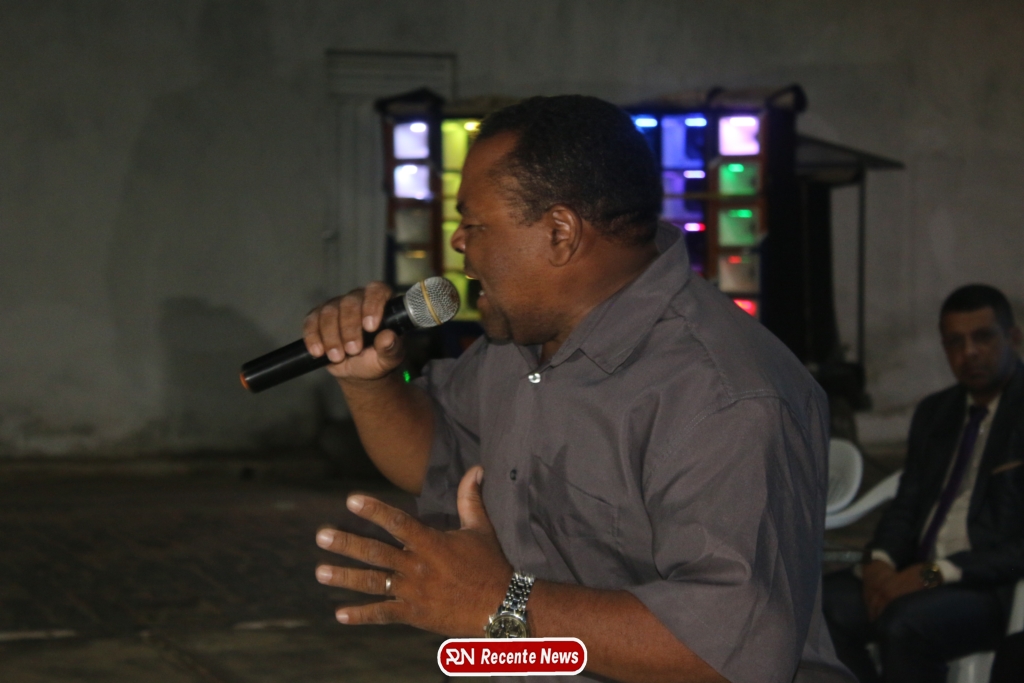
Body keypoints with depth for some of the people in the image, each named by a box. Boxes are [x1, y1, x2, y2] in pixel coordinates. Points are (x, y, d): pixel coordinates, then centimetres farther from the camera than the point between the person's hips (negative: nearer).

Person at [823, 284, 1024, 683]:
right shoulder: (935, 412, 19)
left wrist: (937, 573, -20)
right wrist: (880, 560, -5)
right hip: (919, 575, 6)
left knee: (907, 622, -35)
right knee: (823, 607, -21)